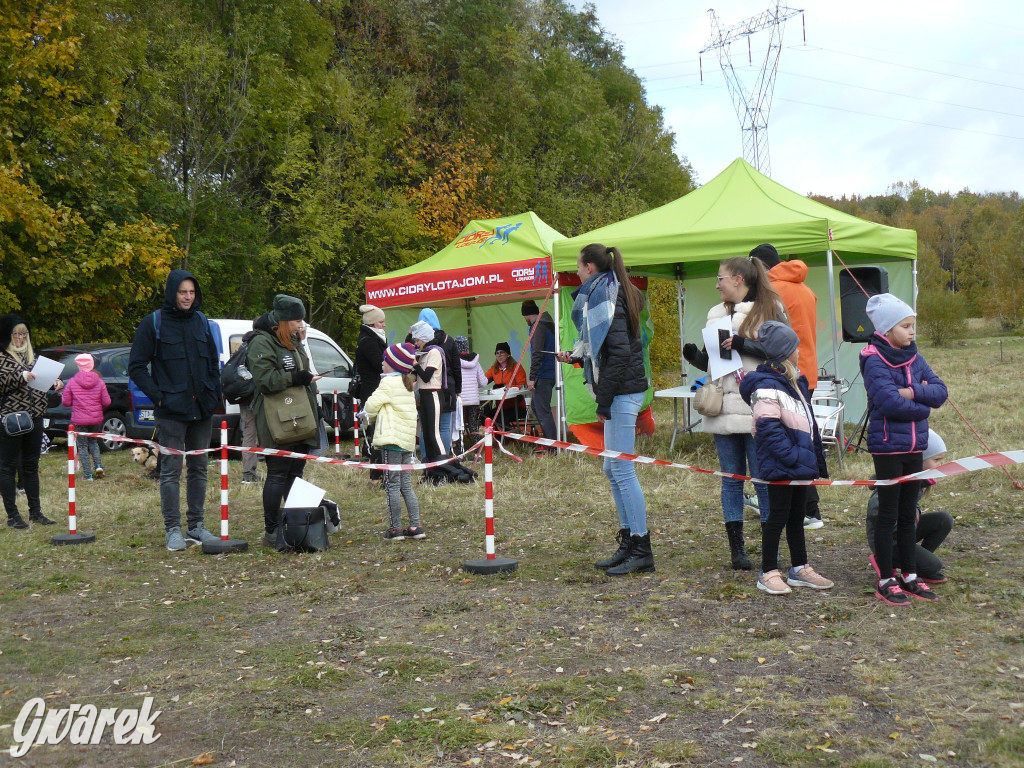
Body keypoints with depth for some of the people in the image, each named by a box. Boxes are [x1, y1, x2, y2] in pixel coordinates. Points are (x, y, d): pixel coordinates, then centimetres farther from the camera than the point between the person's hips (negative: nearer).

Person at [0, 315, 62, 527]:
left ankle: (35, 511, 21)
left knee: (31, 466, 13)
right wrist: (20, 377, -23)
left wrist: (55, 383, 4)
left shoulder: (31, 356, 16)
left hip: (34, 418, 6)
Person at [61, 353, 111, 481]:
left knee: (82, 446, 7)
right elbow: (106, 402, -1)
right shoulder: (99, 382, -3)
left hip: (79, 420, -2)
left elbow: (66, 402, -4)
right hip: (96, 419, 3)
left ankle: (88, 474, 6)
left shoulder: (72, 382, -8)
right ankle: (98, 466, 6)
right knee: (93, 442, 23)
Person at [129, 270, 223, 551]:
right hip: (171, 411, -5)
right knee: (171, 470, -1)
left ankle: (196, 526, 20)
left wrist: (215, 393, 6)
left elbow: (213, 361, 18)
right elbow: (136, 366, -4)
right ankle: (173, 530, 5)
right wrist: (157, 395, -11)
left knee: (199, 468, 11)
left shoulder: (201, 321, 10)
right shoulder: (153, 323, -4)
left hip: (202, 410, 5)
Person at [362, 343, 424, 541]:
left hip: (392, 438, -8)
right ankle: (416, 526, 10)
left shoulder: (388, 383, -8)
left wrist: (372, 415, 13)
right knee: (406, 485, 11)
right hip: (408, 439, 8)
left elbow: (371, 405, -9)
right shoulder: (407, 385, 17)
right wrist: (379, 416, 19)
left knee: (392, 485, -4)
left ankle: (395, 528, -3)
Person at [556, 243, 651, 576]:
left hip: (622, 392, -11)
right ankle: (629, 544, 20)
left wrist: (604, 402, -18)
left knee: (622, 470, -7)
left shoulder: (603, 297, -12)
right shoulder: (611, 294, 18)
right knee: (613, 469, 14)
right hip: (624, 390, 11)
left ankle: (641, 550, -2)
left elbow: (617, 352, -20)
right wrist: (575, 356, 27)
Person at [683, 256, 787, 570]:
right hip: (724, 409, 5)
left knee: (763, 479, -2)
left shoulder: (769, 309, 0)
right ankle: (736, 547, 13)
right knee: (731, 478, 7)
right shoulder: (716, 314, 18)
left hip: (757, 407, -5)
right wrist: (696, 356, 3)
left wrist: (741, 344, -16)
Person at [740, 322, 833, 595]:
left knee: (797, 516, 16)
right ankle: (768, 574, 10)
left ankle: (800, 569, 27)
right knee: (778, 516, -1)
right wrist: (790, 456, -24)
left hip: (800, 463, 9)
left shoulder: (795, 382, 14)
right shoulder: (767, 387, -17)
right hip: (780, 467, -9)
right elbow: (768, 428, -23)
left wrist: (815, 459, 16)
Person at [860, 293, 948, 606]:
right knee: (888, 515, 2)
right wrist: (922, 405, -10)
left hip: (914, 447, 7)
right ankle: (886, 581, 11)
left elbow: (940, 391, -1)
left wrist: (913, 392, -18)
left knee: (908, 515, 14)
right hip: (887, 447, -7)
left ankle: (909, 576, 24)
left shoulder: (915, 359, 8)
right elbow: (889, 402, -24)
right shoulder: (875, 362, -13)